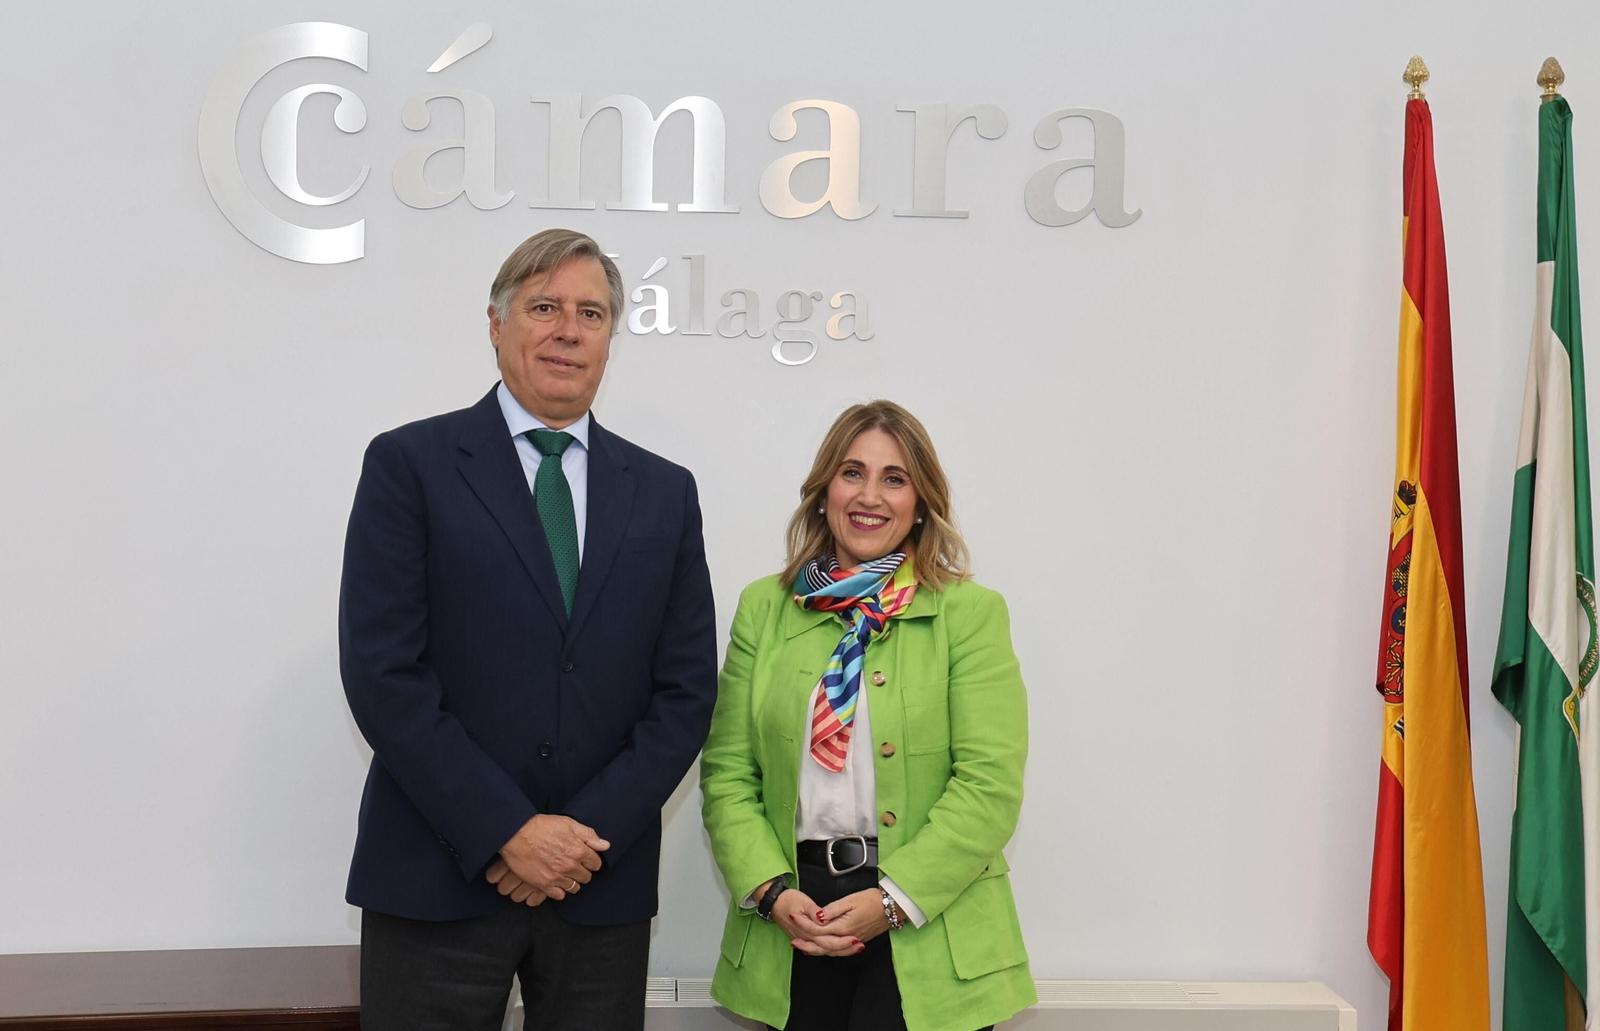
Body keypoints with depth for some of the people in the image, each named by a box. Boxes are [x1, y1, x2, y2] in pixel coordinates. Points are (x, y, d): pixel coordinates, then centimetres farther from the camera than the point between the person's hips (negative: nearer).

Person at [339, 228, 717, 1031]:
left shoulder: (664, 492, 9)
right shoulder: (409, 464, -1)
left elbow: (686, 689, 4)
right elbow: (382, 673, -8)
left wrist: (589, 832, -8)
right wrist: (508, 834, -12)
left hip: (604, 890, 3)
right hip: (439, 878, -2)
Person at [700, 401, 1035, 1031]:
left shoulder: (971, 613, 0)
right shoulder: (763, 608, 9)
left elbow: (990, 784, -7)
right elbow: (727, 771, 5)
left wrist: (894, 898, -14)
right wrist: (771, 890, -9)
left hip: (929, 933, -2)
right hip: (792, 920, 2)